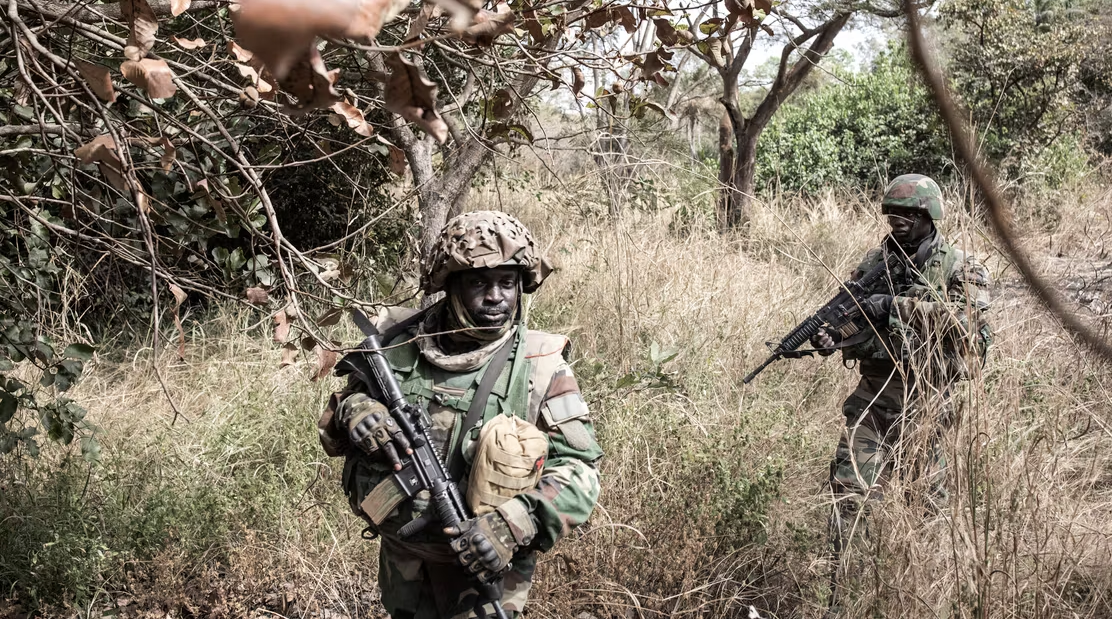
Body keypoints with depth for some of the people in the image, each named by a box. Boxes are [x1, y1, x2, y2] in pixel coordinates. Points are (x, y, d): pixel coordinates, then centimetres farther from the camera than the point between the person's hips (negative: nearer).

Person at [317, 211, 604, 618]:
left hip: (481, 564, -3)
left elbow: (577, 470, -12)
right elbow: (333, 432, 9)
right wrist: (352, 412, -15)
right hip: (402, 564, 4)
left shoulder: (539, 365, -11)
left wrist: (513, 525, -28)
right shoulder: (396, 341, -4)